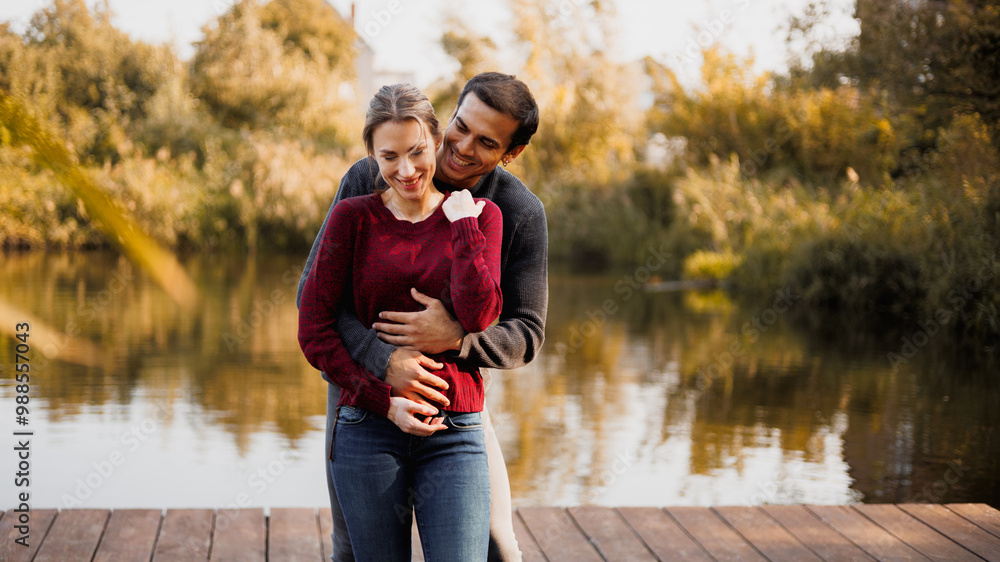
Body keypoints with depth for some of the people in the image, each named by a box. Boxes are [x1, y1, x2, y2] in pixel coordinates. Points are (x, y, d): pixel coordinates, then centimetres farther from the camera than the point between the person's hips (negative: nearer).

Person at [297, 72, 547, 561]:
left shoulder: (521, 214, -16)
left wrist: (456, 336, -36)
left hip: (457, 393, 0)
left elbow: (525, 336, -14)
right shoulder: (369, 180, -19)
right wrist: (385, 360, -39)